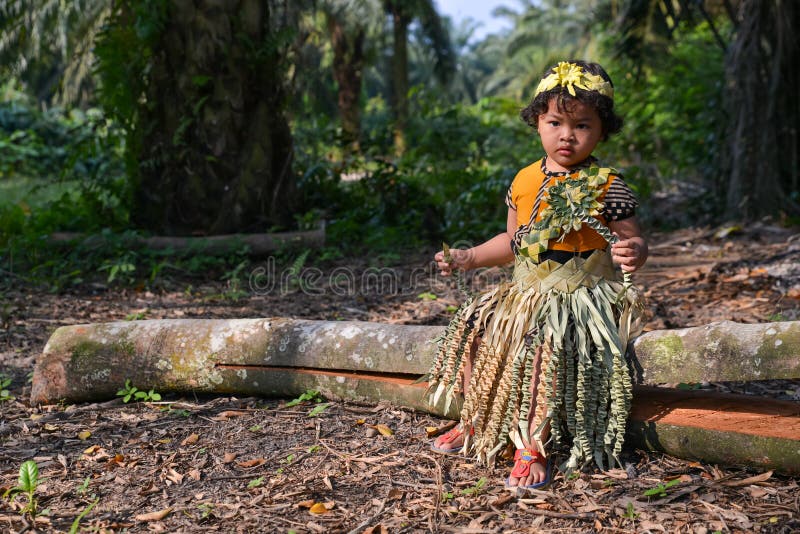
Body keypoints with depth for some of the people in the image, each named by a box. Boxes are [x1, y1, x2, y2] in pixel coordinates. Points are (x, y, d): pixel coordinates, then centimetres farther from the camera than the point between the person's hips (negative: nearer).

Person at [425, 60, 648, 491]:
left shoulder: (606, 186, -9)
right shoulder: (525, 181, 8)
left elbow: (633, 241, -7)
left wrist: (633, 254, -32)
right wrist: (467, 258, 13)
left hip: (579, 296, -7)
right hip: (527, 291, 7)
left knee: (541, 346, -31)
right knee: (472, 328, -1)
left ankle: (533, 447, -17)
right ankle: (475, 423, 18)